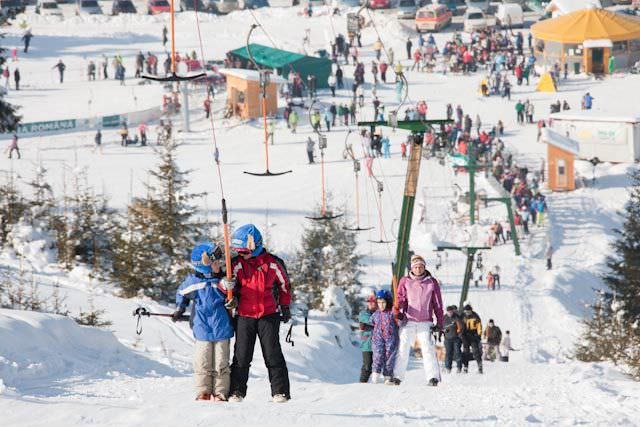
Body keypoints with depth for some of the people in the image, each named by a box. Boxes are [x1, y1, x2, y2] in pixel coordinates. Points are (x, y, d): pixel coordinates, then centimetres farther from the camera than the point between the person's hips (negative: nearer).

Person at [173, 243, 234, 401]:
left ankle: (221, 393, 11)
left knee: (221, 364, 4)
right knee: (202, 363, 1)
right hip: (202, 329, -1)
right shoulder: (193, 281, -4)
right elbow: (182, 294, 15)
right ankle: (203, 392, 11)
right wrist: (179, 309, 6)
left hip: (222, 328, 1)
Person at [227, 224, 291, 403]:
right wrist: (227, 285, -24)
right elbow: (228, 285, 1)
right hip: (244, 315, 2)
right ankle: (237, 391, 10)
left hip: (269, 315, -2)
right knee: (241, 355, 2)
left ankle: (280, 391, 2)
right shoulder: (237, 264, 0)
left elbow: (284, 285, 11)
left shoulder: (273, 263, -4)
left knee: (273, 355, -2)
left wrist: (285, 307, 18)